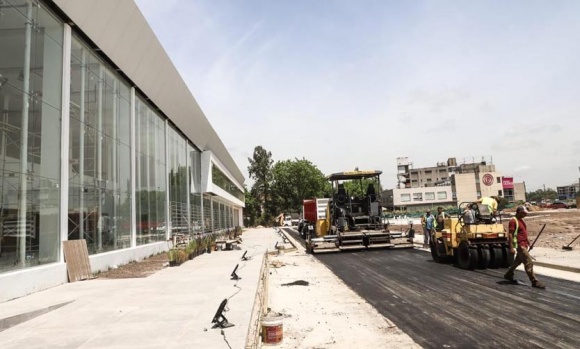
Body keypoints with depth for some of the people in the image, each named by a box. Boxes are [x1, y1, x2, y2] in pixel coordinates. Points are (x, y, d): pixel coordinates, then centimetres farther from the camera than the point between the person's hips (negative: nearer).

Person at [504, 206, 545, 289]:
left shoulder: (521, 220, 14)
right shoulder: (513, 221, -15)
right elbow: (510, 234, -19)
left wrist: (527, 241, 20)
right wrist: (511, 247, -22)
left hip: (524, 244, 10)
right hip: (519, 245, -10)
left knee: (518, 261, 20)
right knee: (529, 262, -9)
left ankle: (508, 275, 33)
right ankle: (534, 282, -5)